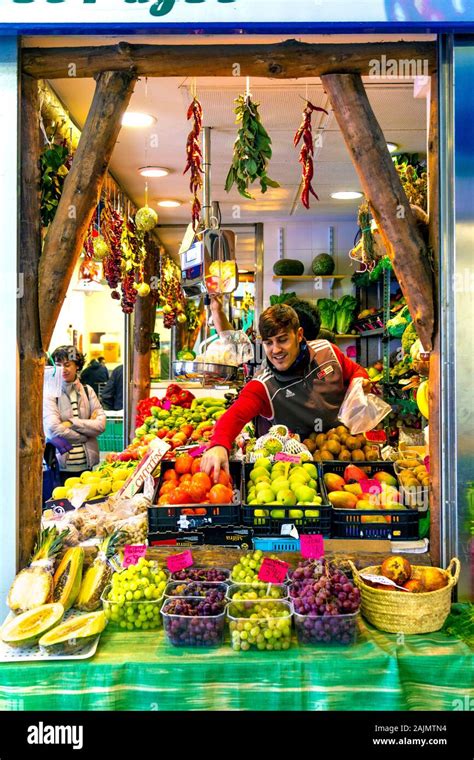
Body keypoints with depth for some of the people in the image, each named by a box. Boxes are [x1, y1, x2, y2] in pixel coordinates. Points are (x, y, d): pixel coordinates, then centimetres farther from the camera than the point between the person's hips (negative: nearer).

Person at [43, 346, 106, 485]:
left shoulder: (87, 391, 9)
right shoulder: (50, 393, -2)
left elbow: (101, 424, -2)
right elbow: (53, 429, -14)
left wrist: (72, 423, -11)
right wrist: (86, 433, -7)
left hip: (87, 463, 3)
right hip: (61, 465, -3)